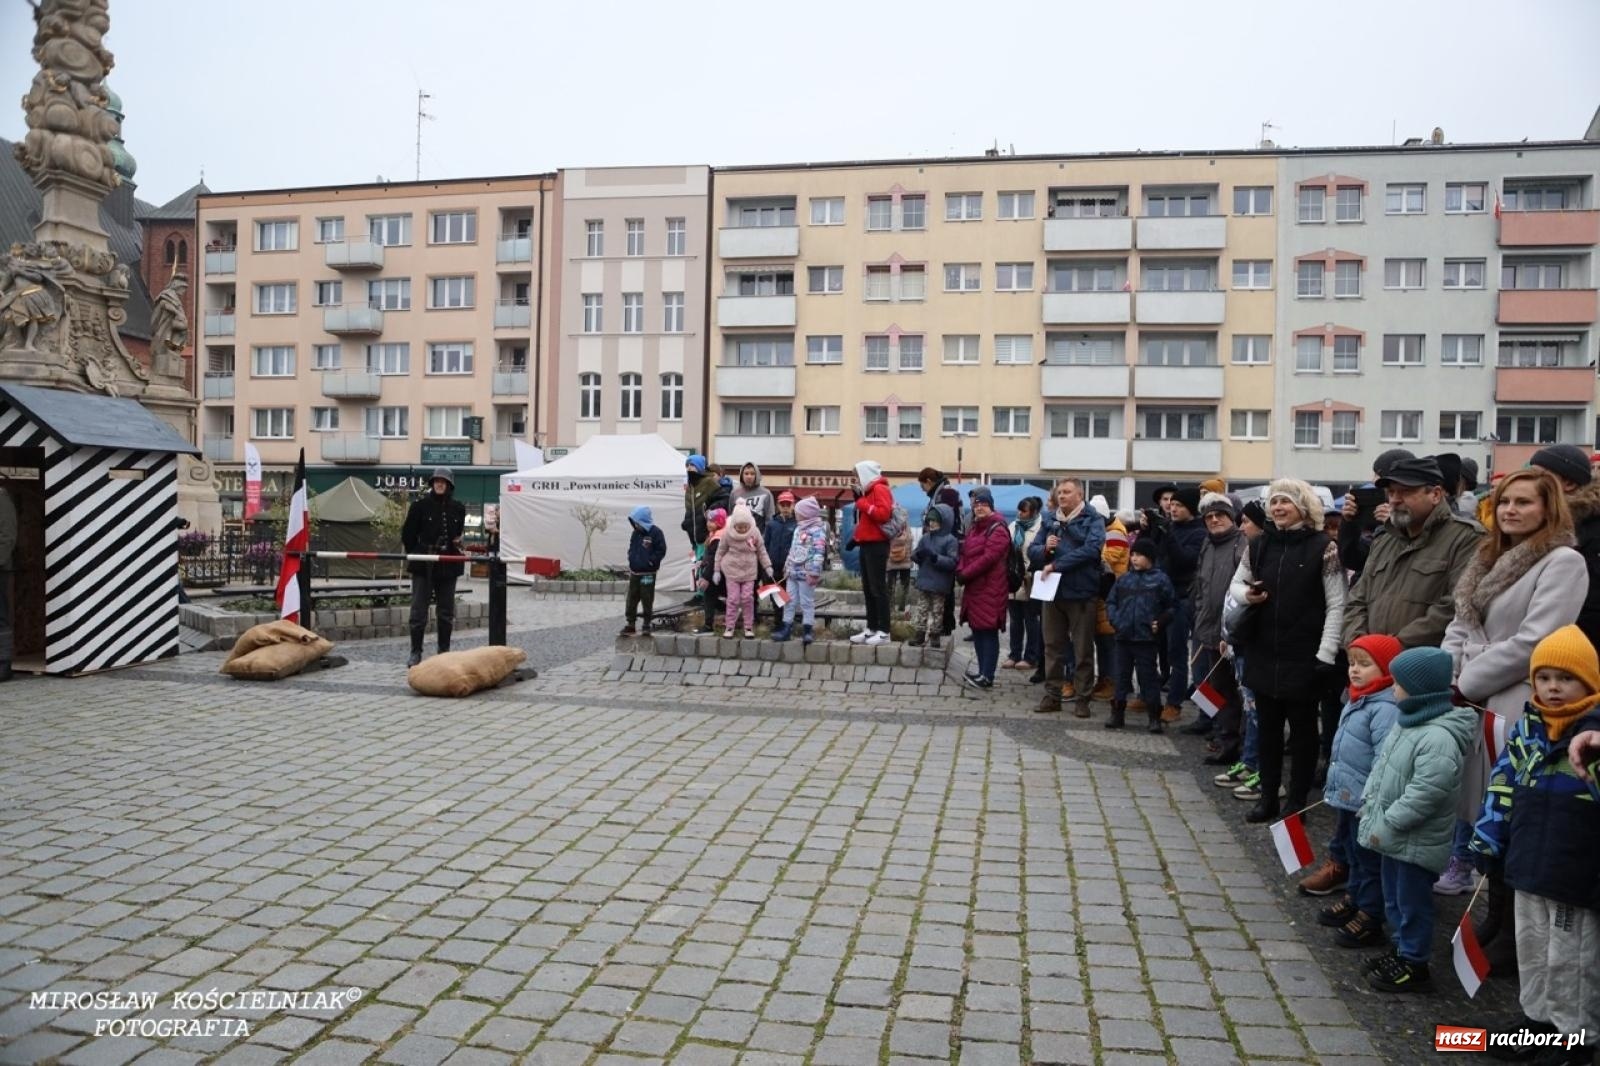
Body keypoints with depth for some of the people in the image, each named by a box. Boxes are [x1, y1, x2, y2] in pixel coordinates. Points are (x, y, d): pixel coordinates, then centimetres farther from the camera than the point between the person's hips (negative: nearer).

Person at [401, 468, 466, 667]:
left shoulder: (458, 508, 5)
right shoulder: (420, 505, -5)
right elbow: (408, 534, 1)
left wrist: (457, 542, 3)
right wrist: (416, 555, 2)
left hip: (448, 566, 3)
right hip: (423, 566, -3)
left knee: (446, 612, 10)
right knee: (418, 610, 0)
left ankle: (444, 651, 20)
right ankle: (416, 652, 8)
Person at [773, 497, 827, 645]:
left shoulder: (817, 530, -12)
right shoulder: (798, 528, 16)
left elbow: (819, 553, -18)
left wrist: (814, 573, -21)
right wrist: (787, 566, 23)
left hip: (806, 573, -8)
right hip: (793, 571, 8)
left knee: (807, 602, -1)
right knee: (790, 600, 9)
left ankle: (808, 630, 6)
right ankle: (786, 627, 15)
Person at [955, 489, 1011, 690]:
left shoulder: (998, 529, -11)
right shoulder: (975, 528, 19)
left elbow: (988, 558, -19)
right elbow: (965, 553, 19)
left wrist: (965, 574, -15)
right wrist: (960, 571, -1)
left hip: (990, 589, -9)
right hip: (974, 587, 9)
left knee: (988, 632, -8)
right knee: (977, 630, 12)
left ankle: (987, 676, -6)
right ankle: (982, 671, 20)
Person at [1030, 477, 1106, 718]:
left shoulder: (1092, 520, -3)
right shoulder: (1050, 521, 11)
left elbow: (1091, 549, -19)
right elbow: (1032, 552, 11)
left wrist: (1056, 565, -20)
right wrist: (1045, 548, -13)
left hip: (1081, 593, -4)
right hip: (1053, 592, 4)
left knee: (1083, 650, 4)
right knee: (1053, 647, 9)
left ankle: (1083, 699, 12)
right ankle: (1052, 695, 18)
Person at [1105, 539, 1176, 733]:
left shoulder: (1160, 579, -3)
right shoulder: (1123, 579, 8)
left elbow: (1172, 606, 2)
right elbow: (1110, 602, 14)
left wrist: (1160, 622, -9)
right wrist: (1115, 619, -1)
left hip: (1146, 638, -4)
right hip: (1123, 636, 4)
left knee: (1148, 677, 1)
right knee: (1122, 675, 11)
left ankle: (1154, 717, 9)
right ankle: (1117, 713, 19)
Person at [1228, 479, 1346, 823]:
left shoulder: (1323, 547, -8)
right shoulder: (1258, 545, 5)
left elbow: (1337, 604, -9)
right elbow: (1236, 584, 16)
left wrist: (1326, 654, -14)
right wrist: (1246, 594, -9)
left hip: (1303, 655, -4)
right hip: (1263, 653, 4)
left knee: (1302, 728, 8)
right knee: (1268, 727, 12)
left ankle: (1298, 801, 19)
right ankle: (1268, 797, 22)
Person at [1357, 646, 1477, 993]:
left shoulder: (1438, 738, -26)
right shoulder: (1407, 722, 6)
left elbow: (1424, 793, -29)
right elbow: (1381, 766, 15)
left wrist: (1386, 825, -23)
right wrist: (1368, 804, 8)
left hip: (1417, 842, -9)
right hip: (1394, 836, 10)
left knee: (1412, 903, 6)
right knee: (1395, 900, 22)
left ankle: (1415, 966, 20)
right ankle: (1403, 951, 37)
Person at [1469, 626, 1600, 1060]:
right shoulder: (1527, 727, 3)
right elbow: (1503, 785, 10)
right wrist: (1487, 840, 9)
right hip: (1528, 867, 6)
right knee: (1531, 948, 20)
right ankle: (1538, 1015, 36)